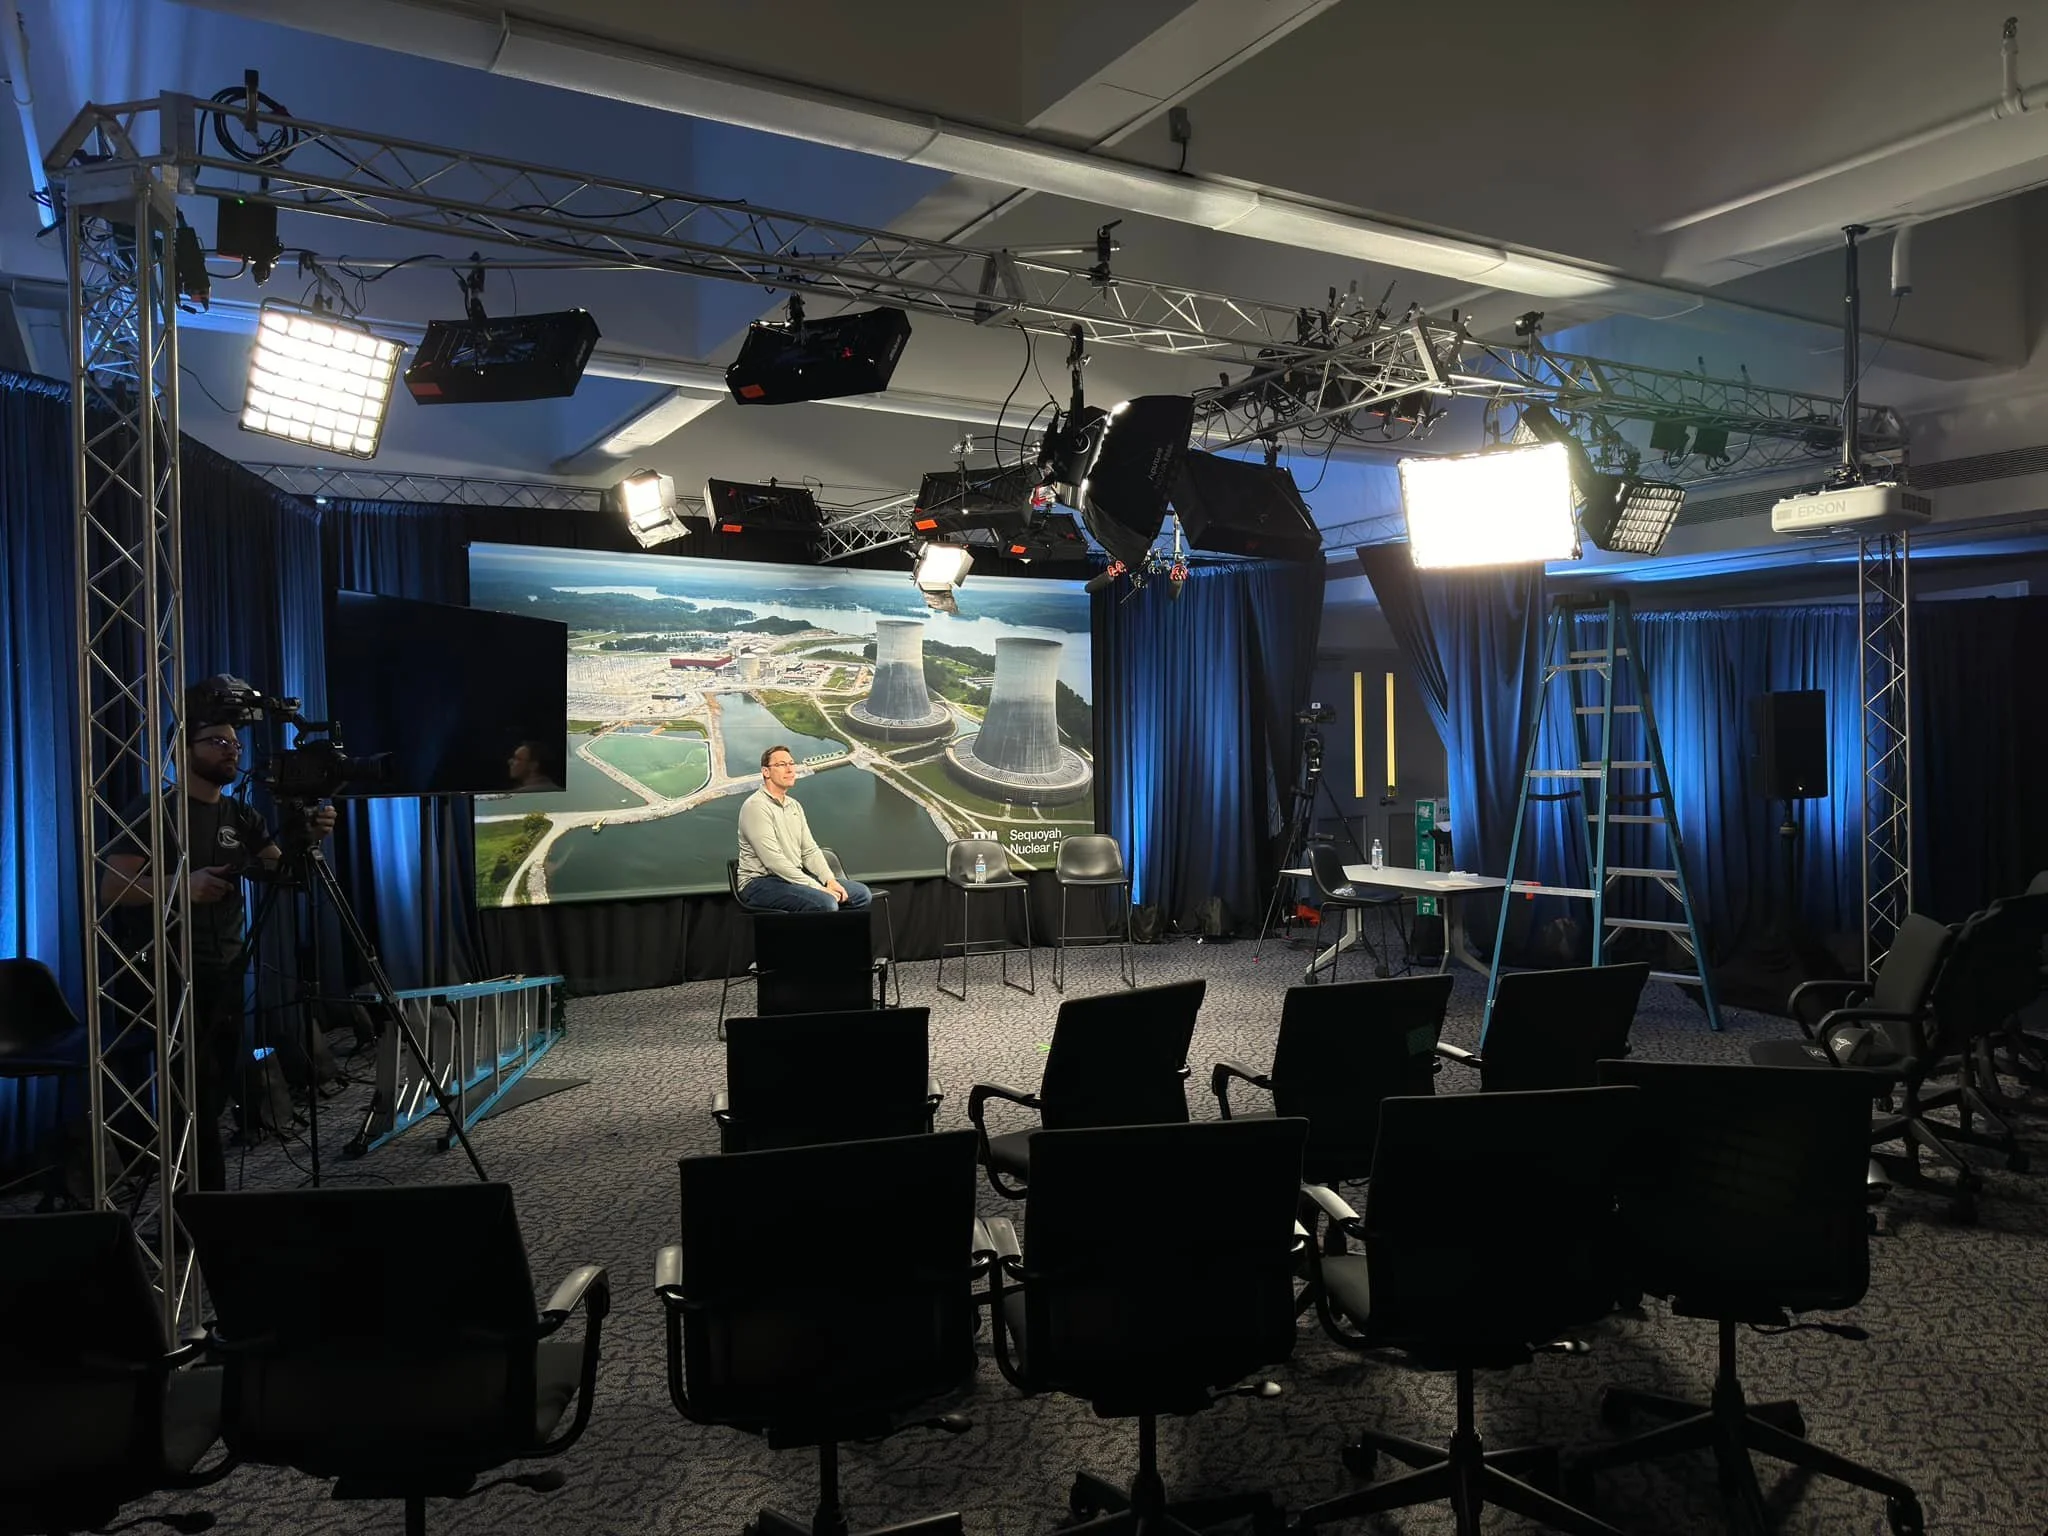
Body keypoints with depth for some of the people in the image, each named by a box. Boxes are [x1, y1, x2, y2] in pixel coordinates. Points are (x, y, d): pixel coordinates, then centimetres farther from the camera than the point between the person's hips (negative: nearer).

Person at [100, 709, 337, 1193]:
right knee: (195, 1095, -5)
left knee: (219, 1091, 12)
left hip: (226, 972, 6)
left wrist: (308, 839, -17)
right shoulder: (154, 810, -7)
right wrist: (182, 884, -28)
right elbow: (112, 888, -14)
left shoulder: (239, 816, 12)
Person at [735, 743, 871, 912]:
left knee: (861, 893, 0)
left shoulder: (794, 806, 15)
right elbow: (773, 861, -21)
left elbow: (810, 850, 13)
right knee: (825, 903, -32)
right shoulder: (756, 806, -14)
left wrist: (830, 880, -6)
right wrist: (817, 888, -22)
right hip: (761, 882, -9)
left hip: (794, 877, 9)